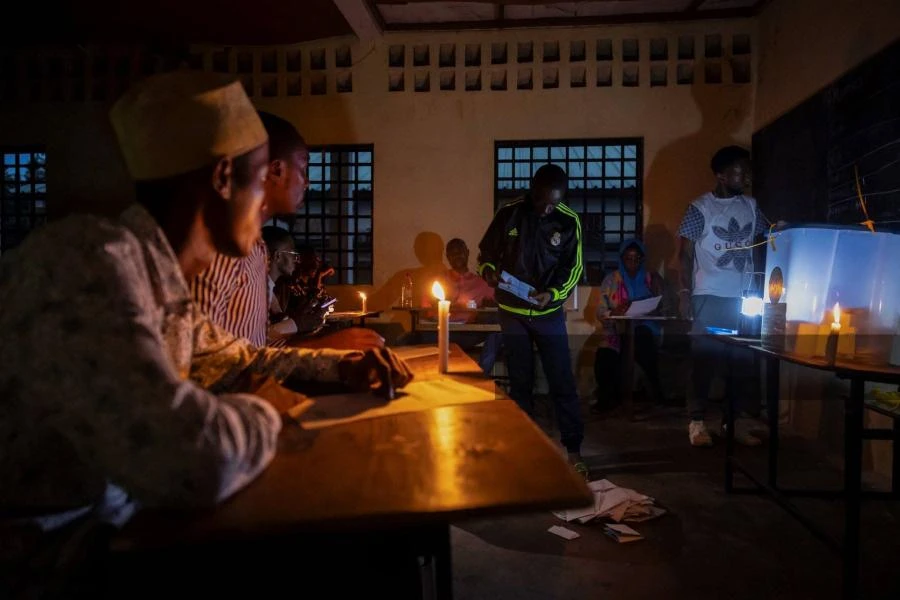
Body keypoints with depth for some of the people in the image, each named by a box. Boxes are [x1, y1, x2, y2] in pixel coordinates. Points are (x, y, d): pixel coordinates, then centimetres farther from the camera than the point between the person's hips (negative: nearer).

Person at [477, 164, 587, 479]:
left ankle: (574, 449, 13)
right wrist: (488, 271, -19)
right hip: (512, 312, 1)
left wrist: (552, 293, -20)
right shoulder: (508, 214, -4)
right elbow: (485, 252, 4)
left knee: (562, 382, 1)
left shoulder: (569, 222, -5)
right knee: (520, 382, 10)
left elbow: (573, 267, -2)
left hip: (549, 313, 0)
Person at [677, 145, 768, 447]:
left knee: (744, 358, 7)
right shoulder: (700, 208, -4)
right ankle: (698, 422, 8)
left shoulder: (750, 205, 9)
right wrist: (685, 292, -10)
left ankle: (740, 421, 17)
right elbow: (685, 254, -4)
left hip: (743, 296, 5)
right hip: (710, 297, -5)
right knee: (704, 358, 0)